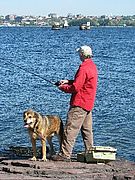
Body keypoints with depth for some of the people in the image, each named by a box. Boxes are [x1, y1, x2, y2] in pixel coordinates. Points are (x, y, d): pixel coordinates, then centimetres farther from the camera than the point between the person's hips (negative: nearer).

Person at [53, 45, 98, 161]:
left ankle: (65, 154, -10)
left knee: (70, 129, -9)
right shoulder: (92, 66, 13)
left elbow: (75, 88, -20)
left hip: (79, 104, -10)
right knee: (87, 129, 14)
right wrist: (68, 81, 12)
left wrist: (63, 87, -3)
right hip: (88, 104, 10)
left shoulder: (84, 68, -18)